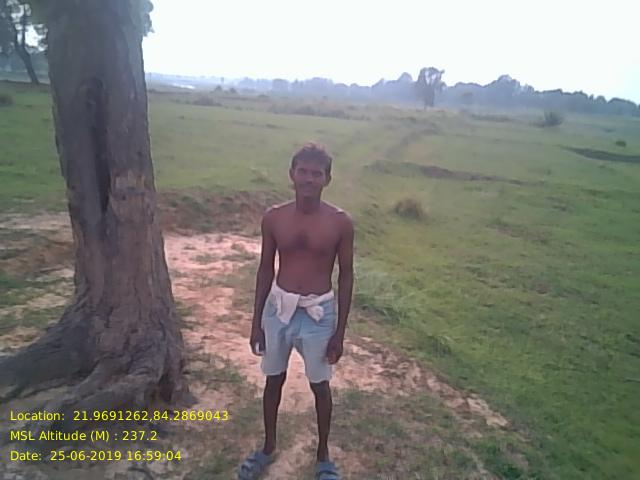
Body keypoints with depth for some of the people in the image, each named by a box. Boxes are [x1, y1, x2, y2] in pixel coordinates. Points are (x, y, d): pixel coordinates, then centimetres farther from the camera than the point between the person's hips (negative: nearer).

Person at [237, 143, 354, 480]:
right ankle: (268, 447, 43)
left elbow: (345, 276, -4)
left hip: (319, 313, -2)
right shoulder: (273, 218, -6)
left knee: (320, 386, 15)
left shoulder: (340, 222, -12)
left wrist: (340, 332, -4)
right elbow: (265, 269, 3)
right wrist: (256, 321, 4)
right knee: (274, 380, 19)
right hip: (278, 308, 2)